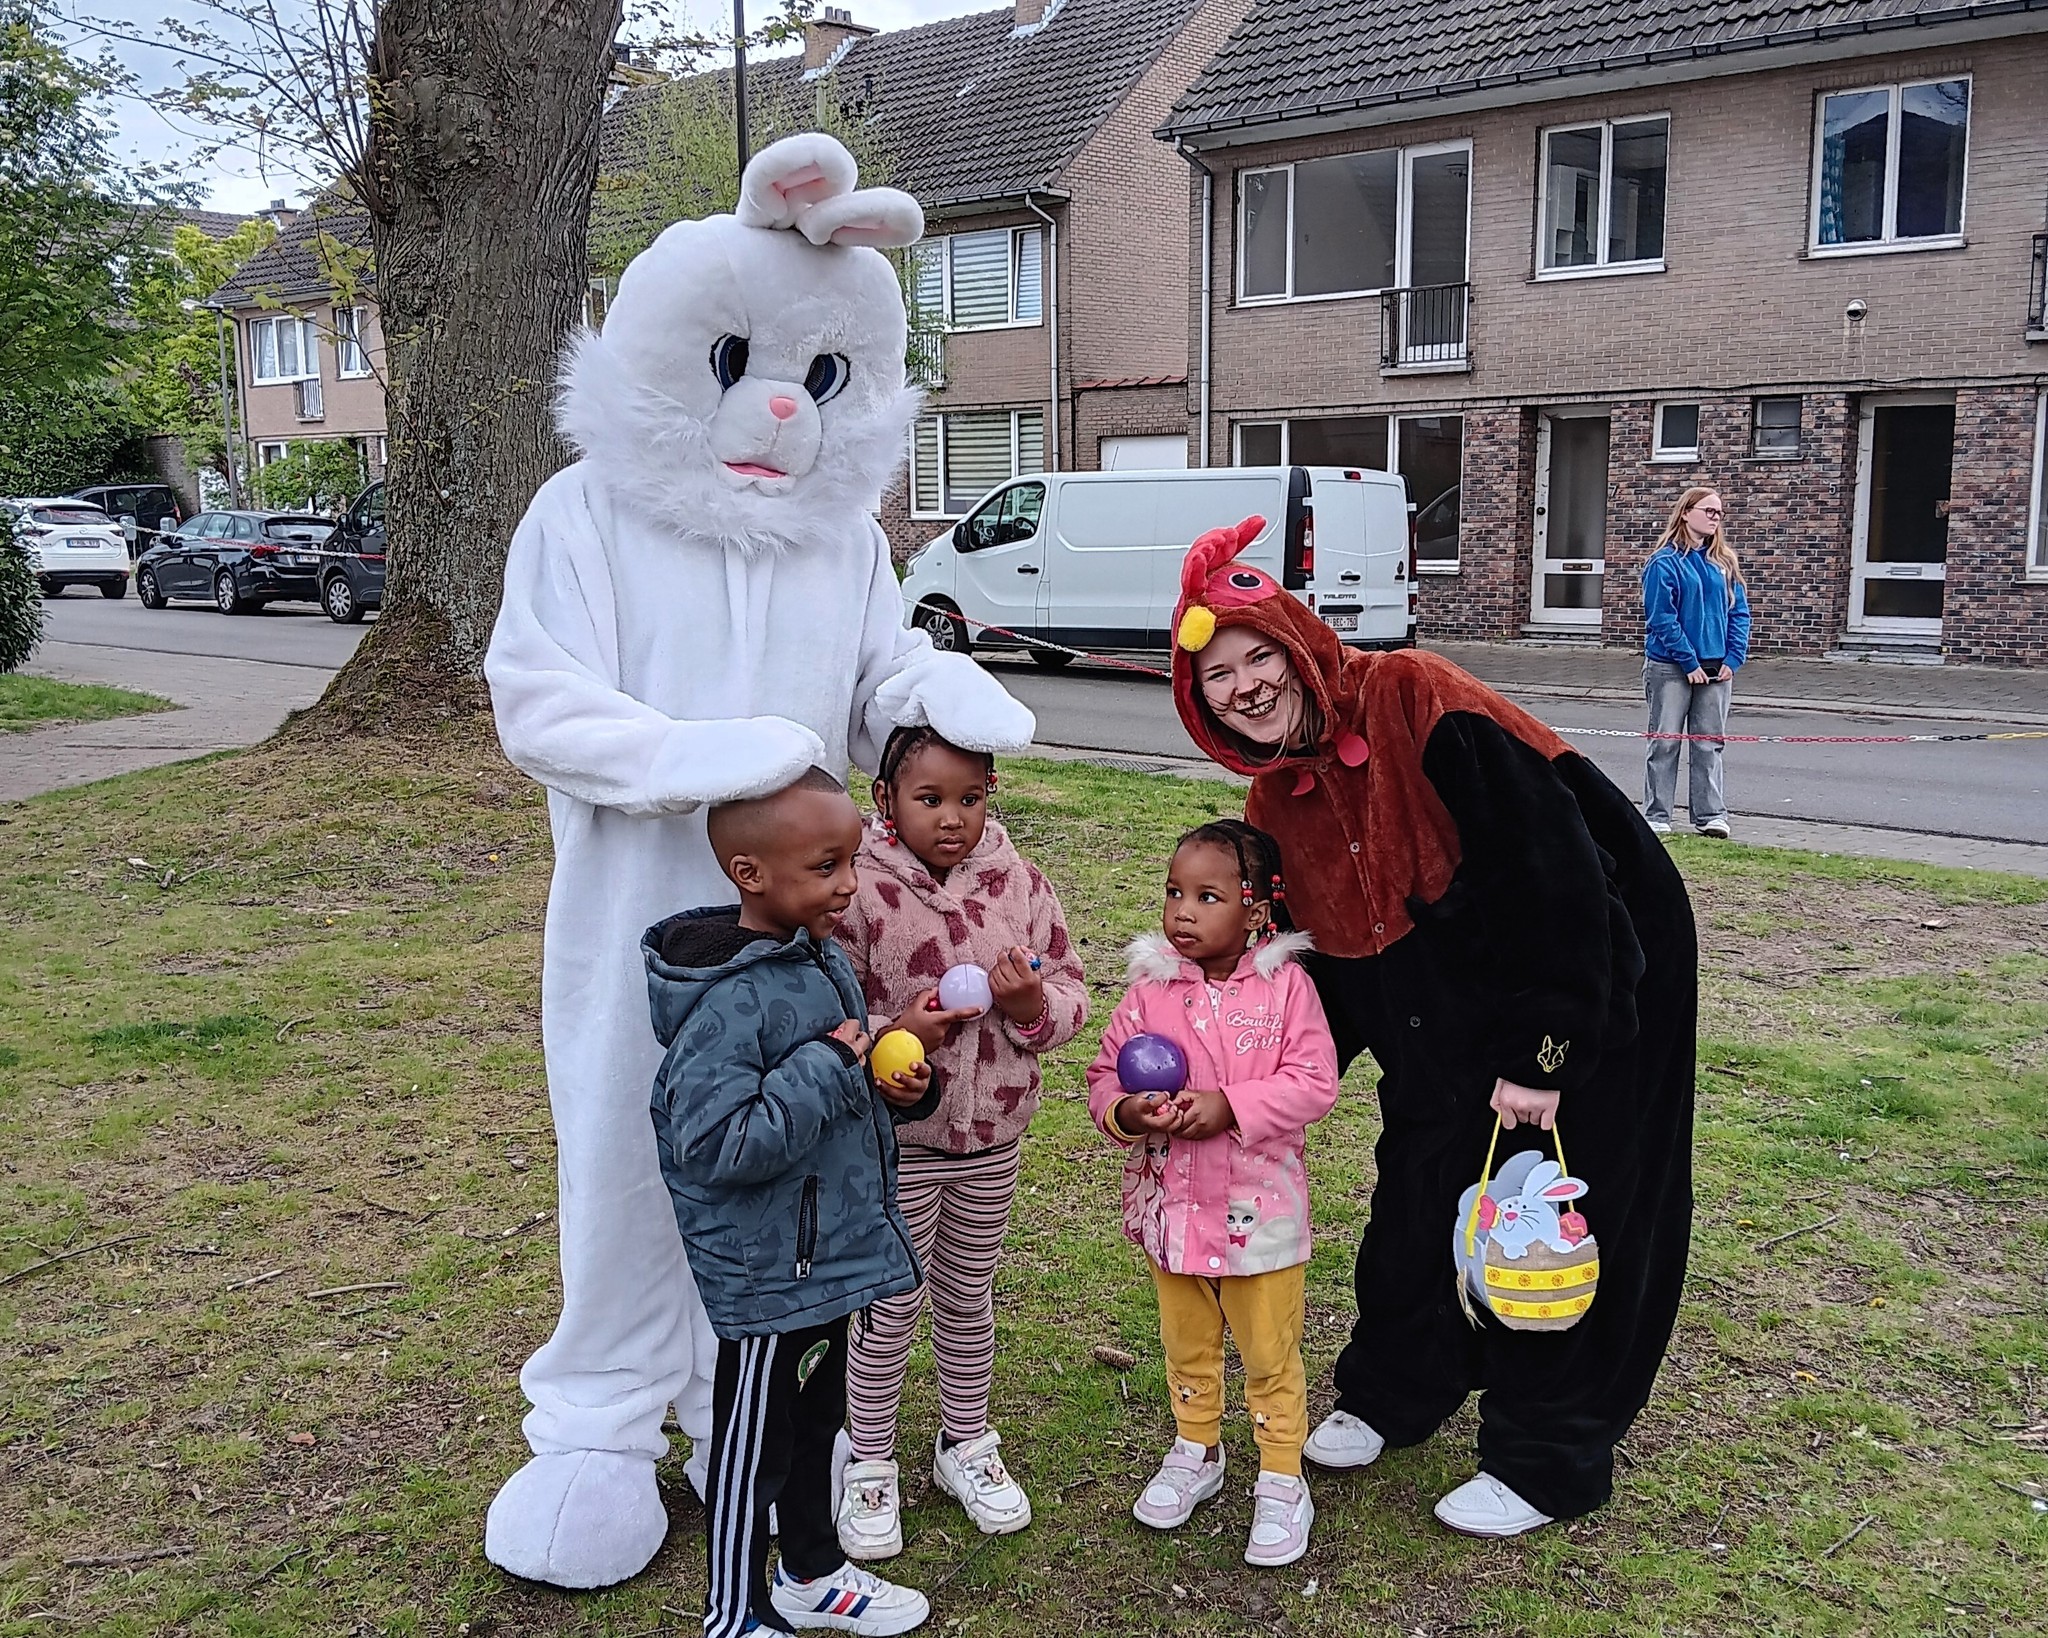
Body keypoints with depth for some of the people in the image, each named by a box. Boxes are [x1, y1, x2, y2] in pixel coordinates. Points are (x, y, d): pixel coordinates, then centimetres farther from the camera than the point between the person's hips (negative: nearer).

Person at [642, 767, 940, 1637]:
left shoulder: (824, 958, 3)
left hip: (823, 1253, 9)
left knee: (817, 1417, 25)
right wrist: (830, 1066, -28)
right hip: (768, 1272, -9)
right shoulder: (729, 1002, -27)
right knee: (755, 1441, 10)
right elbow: (715, 1145, -32)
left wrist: (900, 1087, -3)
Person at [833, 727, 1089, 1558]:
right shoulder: (858, 890, -15)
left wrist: (1031, 1004, -18)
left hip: (993, 1137, 4)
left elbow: (1070, 992, 3)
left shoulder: (1020, 883, -4)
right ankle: (869, 1463, 30)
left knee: (968, 1298, 20)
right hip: (895, 1140, -4)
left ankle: (966, 1444, 40)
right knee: (892, 1305, 9)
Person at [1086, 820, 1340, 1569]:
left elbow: (1313, 1082, -15)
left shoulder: (1286, 987, -12)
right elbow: (1105, 1074, -1)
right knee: (1187, 1344, 21)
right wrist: (1126, 1112, -22)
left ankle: (1281, 1479, 28)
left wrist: (1230, 1106, -25)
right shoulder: (1149, 988, -6)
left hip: (1259, 1206, -3)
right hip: (1171, 1204, 3)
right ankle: (1196, 1452, 42)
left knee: (1270, 1352, 11)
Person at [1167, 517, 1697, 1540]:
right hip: (1445, 1014, 7)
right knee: (1419, 1195, 13)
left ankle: (1545, 1461, 22)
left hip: (1592, 972, -6)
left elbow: (1557, 867, -27)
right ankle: (1391, 1393, 38)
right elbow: (1331, 965, 8)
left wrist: (1540, 1053, -25)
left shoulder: (1416, 702, -25)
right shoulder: (1277, 802, -2)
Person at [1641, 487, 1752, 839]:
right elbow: (1662, 619, -12)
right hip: (1671, 667, -5)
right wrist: (1689, 663, -15)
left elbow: (1739, 612, 9)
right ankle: (1656, 817, 8)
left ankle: (1711, 815, 11)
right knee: (1665, 743, 2)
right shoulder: (1665, 562, -8)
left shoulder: (1725, 562, 9)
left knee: (1710, 744, 7)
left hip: (1717, 667, 5)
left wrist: (1733, 658, -3)